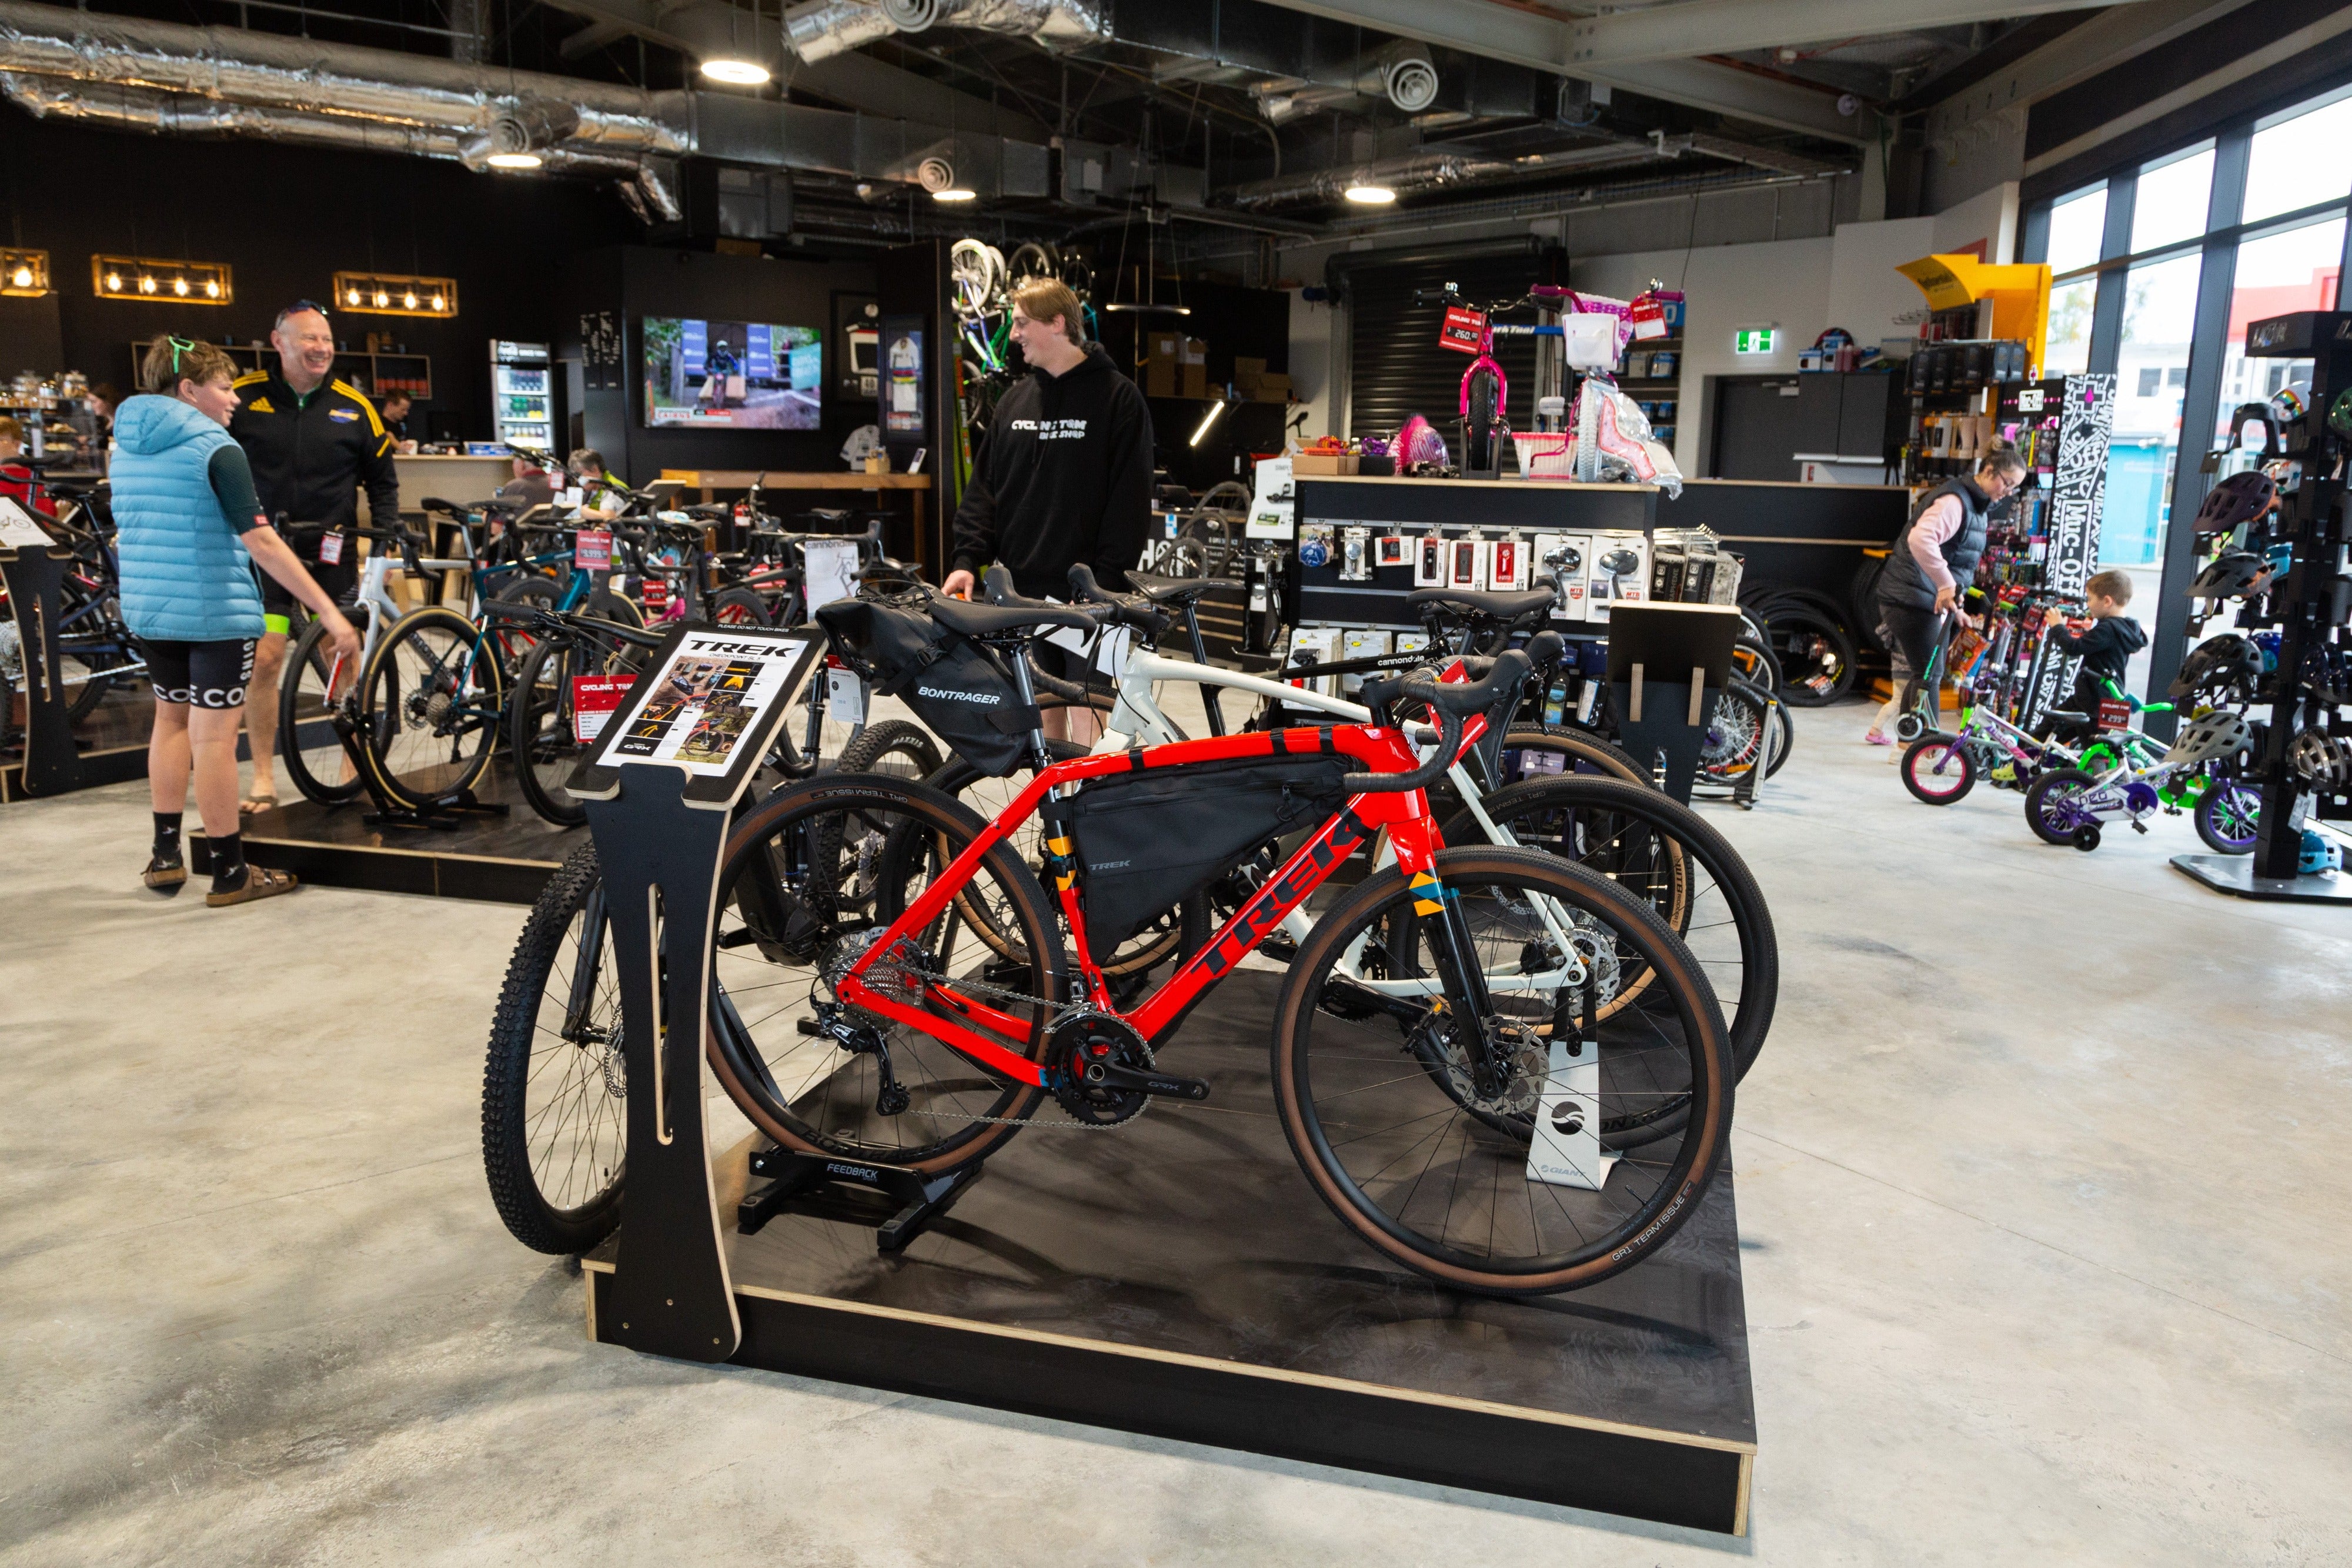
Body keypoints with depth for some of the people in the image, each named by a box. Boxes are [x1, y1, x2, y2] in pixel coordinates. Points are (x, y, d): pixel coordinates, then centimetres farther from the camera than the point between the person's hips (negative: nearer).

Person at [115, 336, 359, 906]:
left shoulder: (127, 445, 10)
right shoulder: (216, 449, -14)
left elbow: (123, 535, 17)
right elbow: (262, 542, -22)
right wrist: (329, 612, -24)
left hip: (148, 609, 8)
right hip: (216, 611, -7)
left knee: (171, 718, 21)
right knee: (213, 736, -2)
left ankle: (165, 855, 25)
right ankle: (230, 873, 6)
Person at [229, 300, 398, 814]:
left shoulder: (352, 406, 2)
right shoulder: (244, 398, -2)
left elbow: (382, 478, 11)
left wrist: (387, 533, 1)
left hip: (331, 550, 1)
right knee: (263, 658, -4)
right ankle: (264, 778, 7)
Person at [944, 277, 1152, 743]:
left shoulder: (1117, 397, -4)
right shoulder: (1015, 399, 13)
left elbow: (1130, 497, -9)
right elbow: (985, 486, 12)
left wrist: (1105, 581, -15)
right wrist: (968, 559, 0)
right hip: (1022, 588, 5)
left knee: (1086, 717, -3)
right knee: (1042, 710, 12)